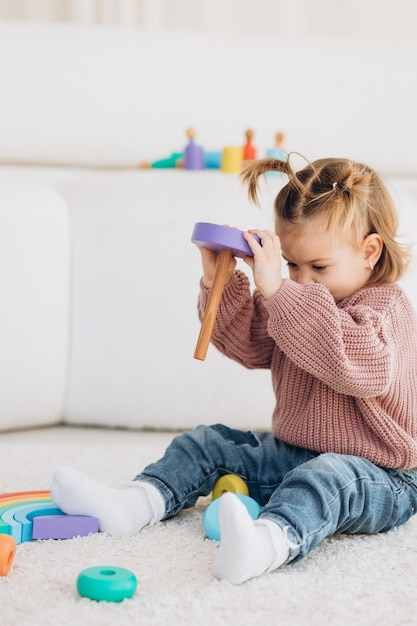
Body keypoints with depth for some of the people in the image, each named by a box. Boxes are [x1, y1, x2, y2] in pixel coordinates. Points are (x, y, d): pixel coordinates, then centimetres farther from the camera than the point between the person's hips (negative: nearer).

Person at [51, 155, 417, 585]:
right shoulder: (300, 302, 10)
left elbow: (360, 366, -37)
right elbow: (250, 344, 11)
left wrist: (280, 292, -39)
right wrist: (219, 282, -6)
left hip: (374, 474, -8)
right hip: (291, 453, 8)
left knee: (328, 478, -40)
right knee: (208, 444, 5)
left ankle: (265, 545, -68)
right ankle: (129, 507, -14)